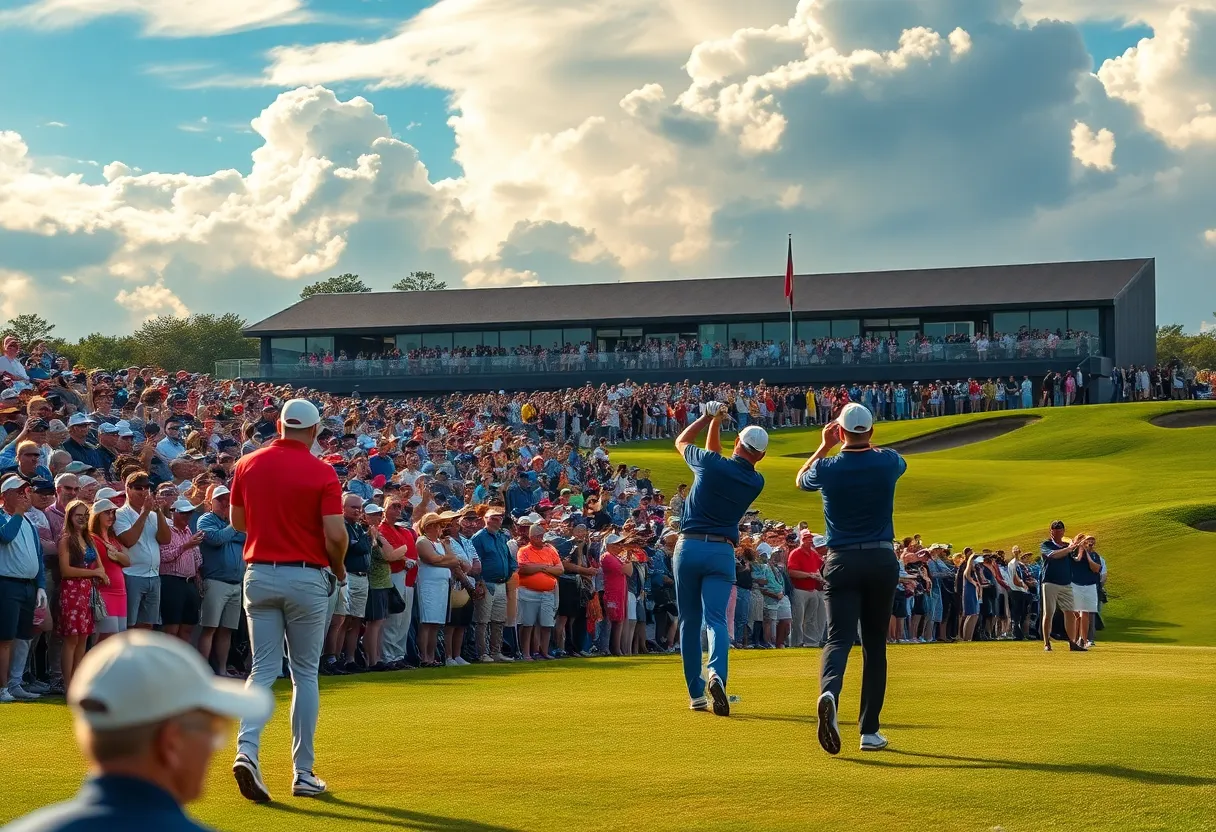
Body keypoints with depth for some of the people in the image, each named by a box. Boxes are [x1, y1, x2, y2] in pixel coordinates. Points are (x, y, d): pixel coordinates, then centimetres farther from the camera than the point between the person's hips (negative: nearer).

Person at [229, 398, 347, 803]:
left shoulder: (248, 465, 2)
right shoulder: (321, 472, -9)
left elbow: (236, 520, 12)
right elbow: (335, 534, -14)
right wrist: (339, 569, 4)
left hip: (259, 573, 3)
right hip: (306, 577, -3)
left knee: (264, 669, 6)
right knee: (305, 674, 8)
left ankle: (246, 748, -17)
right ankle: (303, 773, 10)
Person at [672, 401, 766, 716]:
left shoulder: (711, 463, -5)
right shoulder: (756, 482, 3)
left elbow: (681, 442, 16)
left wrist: (710, 418, 24)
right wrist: (715, 421, 16)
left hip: (690, 546, 0)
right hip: (723, 551, 1)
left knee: (690, 621, 8)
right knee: (716, 618, -6)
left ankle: (696, 693, 10)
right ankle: (717, 674, -35)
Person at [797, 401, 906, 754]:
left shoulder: (827, 468, -5)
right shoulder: (888, 463, -1)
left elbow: (800, 480, 20)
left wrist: (825, 446, 27)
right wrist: (866, 443, 33)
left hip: (841, 562, -1)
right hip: (882, 560, 1)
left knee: (839, 637, -8)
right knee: (875, 643, 10)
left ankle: (829, 692, -41)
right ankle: (869, 731, 9)